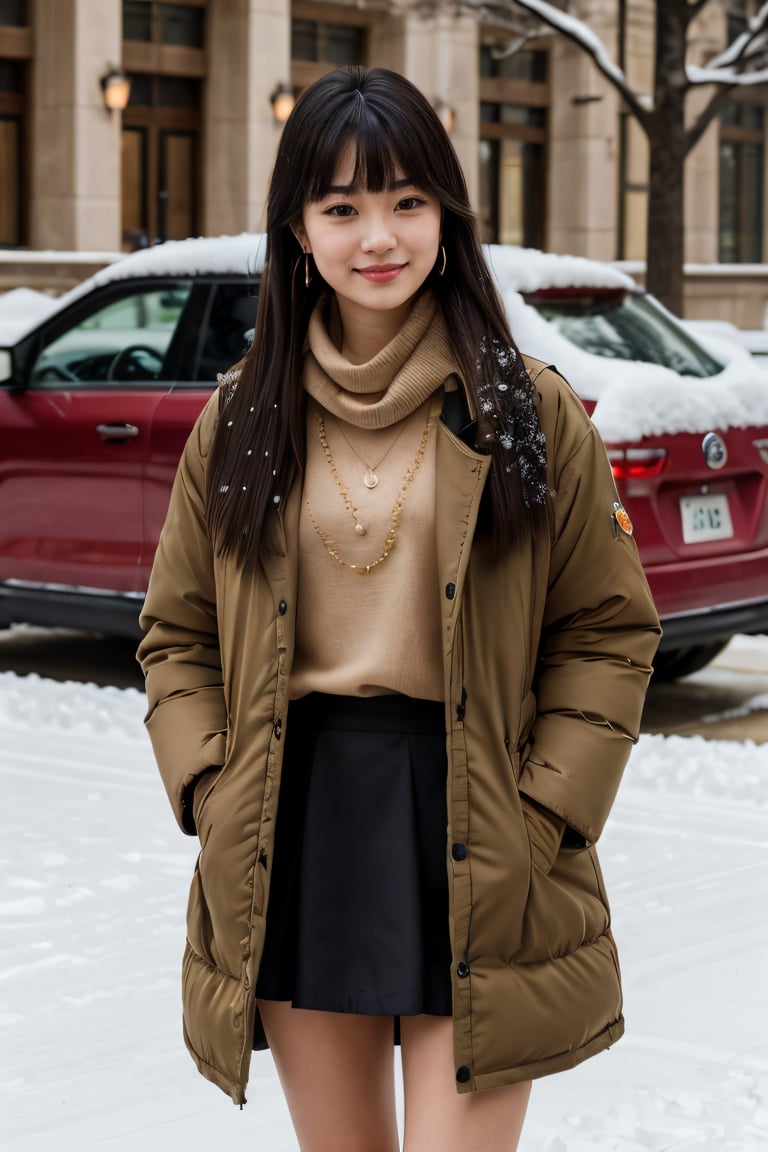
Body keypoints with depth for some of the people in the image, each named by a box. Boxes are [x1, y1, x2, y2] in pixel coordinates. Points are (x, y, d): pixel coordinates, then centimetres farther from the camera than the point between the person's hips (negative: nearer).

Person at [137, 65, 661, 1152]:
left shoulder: (532, 412, 1)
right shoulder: (241, 420, 7)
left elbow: (609, 633, 2)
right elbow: (177, 636, 12)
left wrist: (542, 817, -8)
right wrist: (211, 791, -2)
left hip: (473, 845, -2)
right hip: (293, 834, 3)